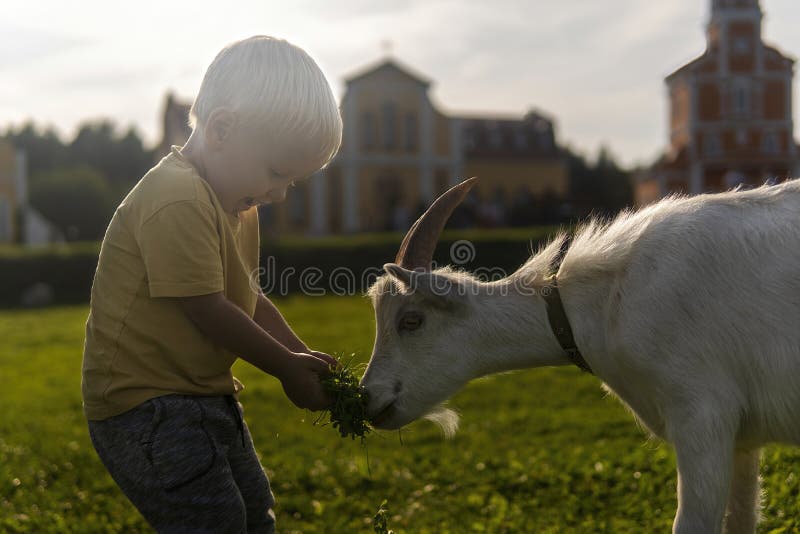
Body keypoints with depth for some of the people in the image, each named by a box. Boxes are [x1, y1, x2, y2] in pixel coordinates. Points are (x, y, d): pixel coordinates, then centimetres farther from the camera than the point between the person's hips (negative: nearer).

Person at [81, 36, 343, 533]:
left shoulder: (240, 207, 10)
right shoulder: (177, 201, -25)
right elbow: (209, 311, -25)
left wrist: (303, 356, 3)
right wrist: (287, 367, -13)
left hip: (204, 397, 10)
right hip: (145, 405, -10)